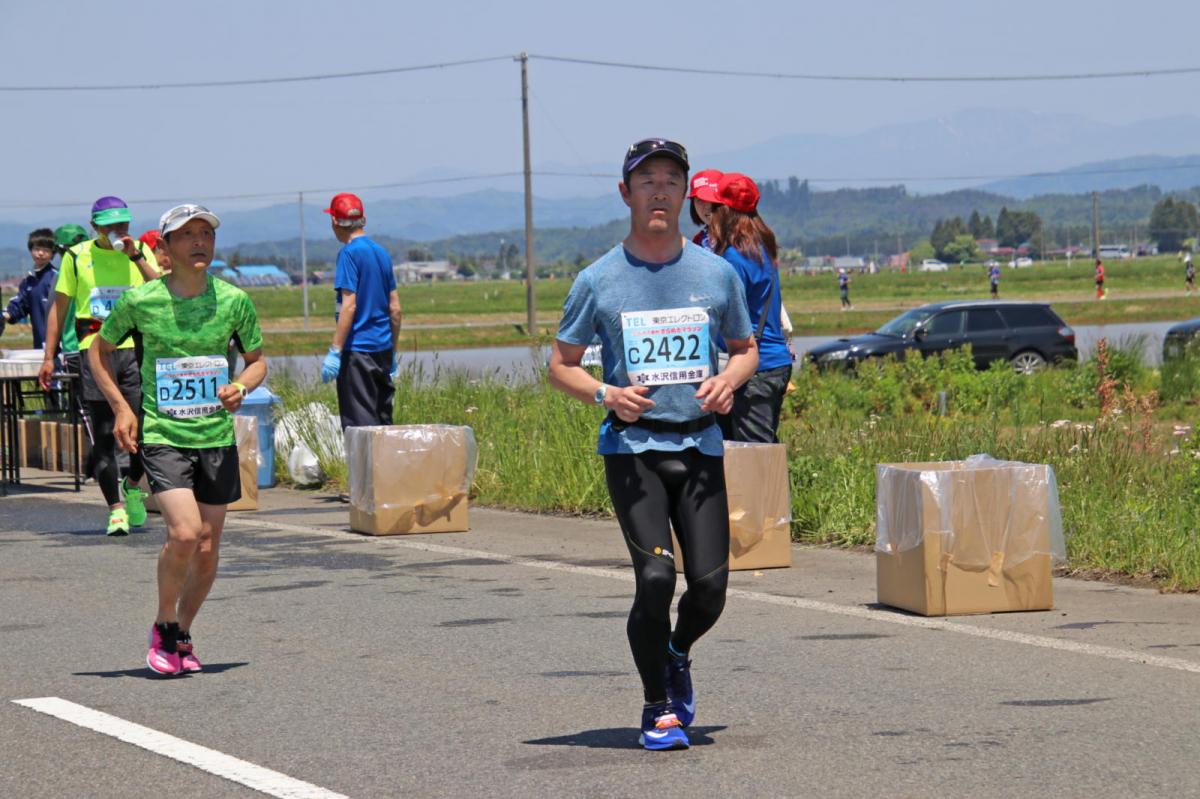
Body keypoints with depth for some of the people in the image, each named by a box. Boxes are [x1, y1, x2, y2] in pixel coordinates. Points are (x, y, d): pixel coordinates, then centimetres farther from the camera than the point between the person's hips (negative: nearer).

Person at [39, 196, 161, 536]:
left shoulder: (140, 252, 9)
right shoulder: (77, 256, 7)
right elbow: (59, 307, 12)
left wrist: (136, 256, -14)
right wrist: (49, 357, 9)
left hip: (135, 348, 0)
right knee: (104, 436, -1)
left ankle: (132, 485, 18)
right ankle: (116, 509, 6)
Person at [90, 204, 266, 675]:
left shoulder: (234, 301, 0)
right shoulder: (139, 301, -5)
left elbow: (257, 360, 13)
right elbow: (100, 349, 11)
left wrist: (242, 386, -9)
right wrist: (121, 407, 1)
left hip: (217, 437, 3)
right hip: (162, 437, -3)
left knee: (207, 548, 5)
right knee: (184, 533, -20)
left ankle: (182, 635, 28)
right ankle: (163, 629, 3)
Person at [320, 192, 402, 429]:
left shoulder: (349, 253, -11)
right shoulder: (381, 252, 12)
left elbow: (349, 305, -18)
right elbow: (395, 308, 14)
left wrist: (335, 351, -17)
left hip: (358, 349, -8)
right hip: (383, 348, 8)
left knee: (359, 423, -7)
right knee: (383, 420, 13)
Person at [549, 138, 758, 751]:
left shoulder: (717, 274, 8)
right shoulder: (599, 280, 2)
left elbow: (745, 348, 21)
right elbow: (561, 365, 9)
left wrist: (728, 381, -2)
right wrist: (607, 395, -10)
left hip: (700, 446, 2)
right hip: (632, 448, -2)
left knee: (710, 584, -6)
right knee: (655, 578, -15)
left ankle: (677, 655, 29)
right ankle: (657, 707, 3)